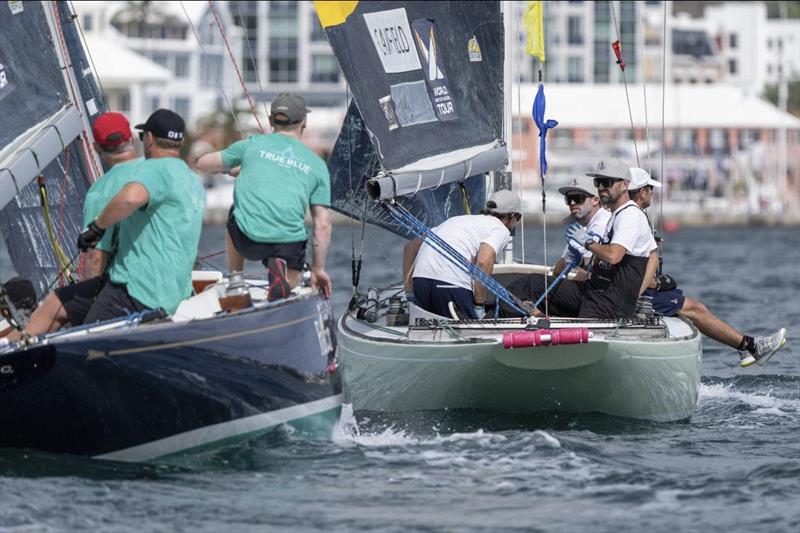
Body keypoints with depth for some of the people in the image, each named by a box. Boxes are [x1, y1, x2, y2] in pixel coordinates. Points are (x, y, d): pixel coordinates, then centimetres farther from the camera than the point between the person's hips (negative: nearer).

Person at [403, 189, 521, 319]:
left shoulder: (459, 219, 33)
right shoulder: (501, 230, 11)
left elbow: (410, 247, 31)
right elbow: (483, 262, -11)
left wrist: (408, 290, 29)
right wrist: (479, 305, -4)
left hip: (420, 278, 6)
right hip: (452, 283, -6)